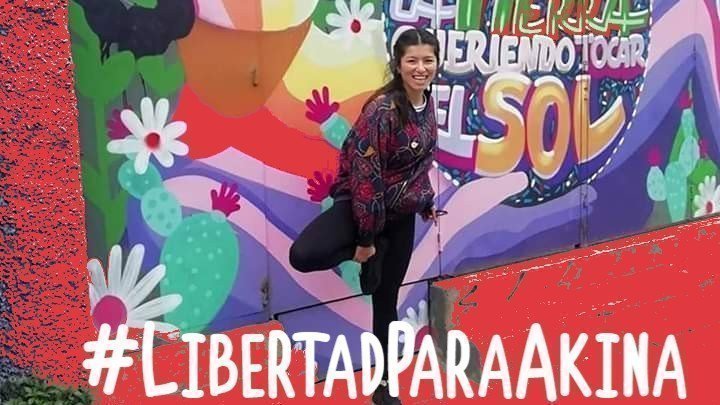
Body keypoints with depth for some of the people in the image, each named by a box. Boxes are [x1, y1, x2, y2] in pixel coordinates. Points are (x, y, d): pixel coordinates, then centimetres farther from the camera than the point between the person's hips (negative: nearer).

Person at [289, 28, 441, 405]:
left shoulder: (428, 104, 1)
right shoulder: (382, 109, -23)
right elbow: (366, 173, -23)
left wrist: (426, 201, 21)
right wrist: (365, 238, -21)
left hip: (401, 213, 6)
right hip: (361, 204, -6)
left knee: (387, 299, 12)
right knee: (303, 255, -31)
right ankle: (369, 252, 0)